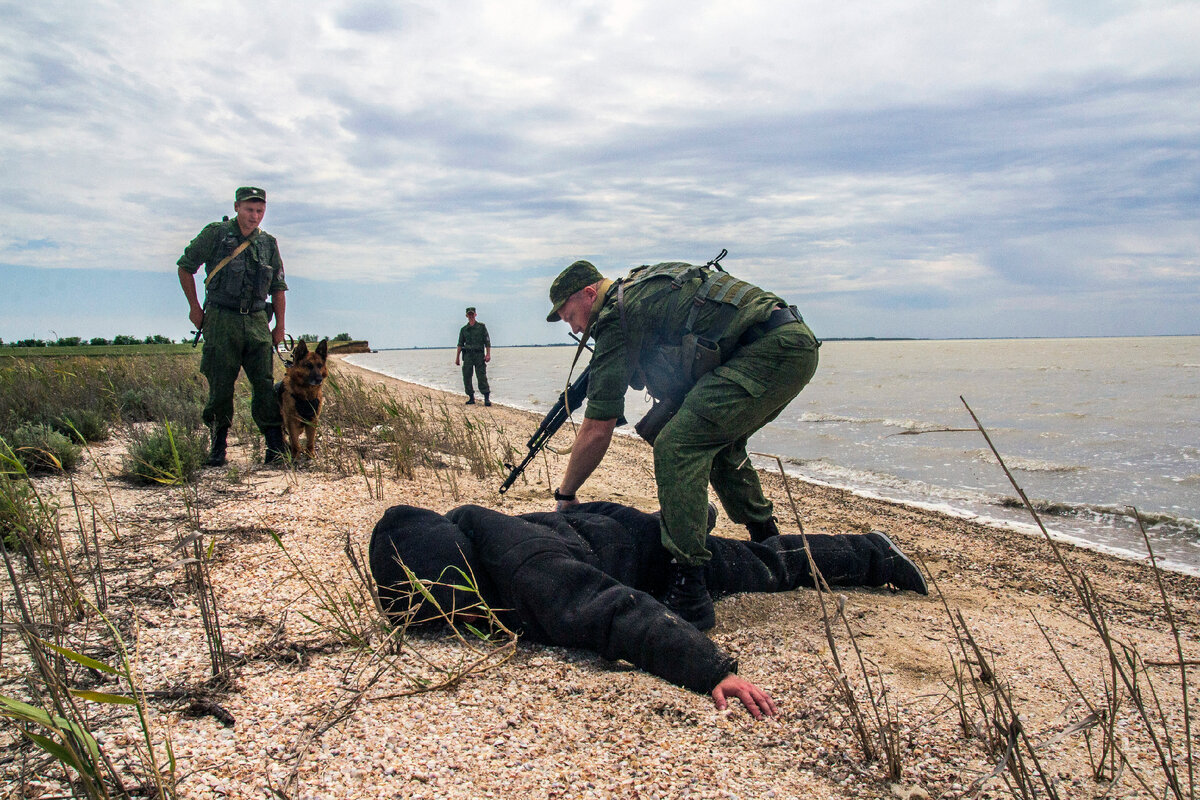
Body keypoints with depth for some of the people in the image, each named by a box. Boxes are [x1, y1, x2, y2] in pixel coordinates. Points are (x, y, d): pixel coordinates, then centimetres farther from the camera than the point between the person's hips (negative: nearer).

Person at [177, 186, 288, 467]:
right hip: (221, 320, -2)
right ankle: (218, 448, 11)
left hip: (257, 321, 2)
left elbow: (278, 287, 17)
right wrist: (194, 307, 6)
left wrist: (280, 326, 11)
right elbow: (185, 266, 10)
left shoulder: (268, 243, 11)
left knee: (265, 385, -4)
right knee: (220, 386, -1)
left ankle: (276, 448, -3)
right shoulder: (215, 234, 1)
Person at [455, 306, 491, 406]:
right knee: (466, 377, 0)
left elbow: (487, 341, 2)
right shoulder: (464, 329, 13)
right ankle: (471, 398, 8)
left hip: (479, 355, -3)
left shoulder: (481, 326, 6)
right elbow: (460, 344, 14)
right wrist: (457, 357, 7)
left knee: (482, 377, -10)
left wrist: (488, 354, -9)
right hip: (467, 355, 3)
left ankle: (487, 398, -11)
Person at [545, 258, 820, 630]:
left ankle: (689, 596, -18)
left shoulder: (615, 318, -4)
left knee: (676, 446, -16)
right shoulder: (643, 288, 23)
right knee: (718, 439, 26)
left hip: (769, 351, -10)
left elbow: (597, 431, -3)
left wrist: (565, 496, 8)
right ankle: (768, 543, 37)